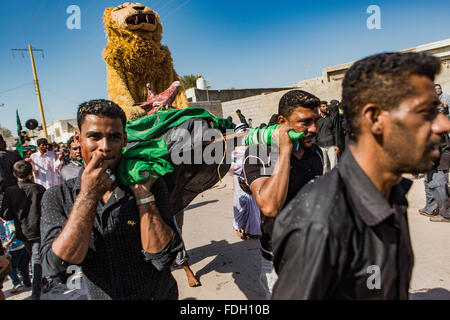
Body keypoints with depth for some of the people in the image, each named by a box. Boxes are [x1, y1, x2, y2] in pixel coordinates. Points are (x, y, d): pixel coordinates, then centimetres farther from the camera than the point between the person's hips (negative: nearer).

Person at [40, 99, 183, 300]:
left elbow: (163, 258, -20)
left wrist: (142, 193, -24)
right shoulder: (57, 198, -9)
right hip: (98, 296, 2)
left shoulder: (151, 185, -14)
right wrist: (88, 194, -26)